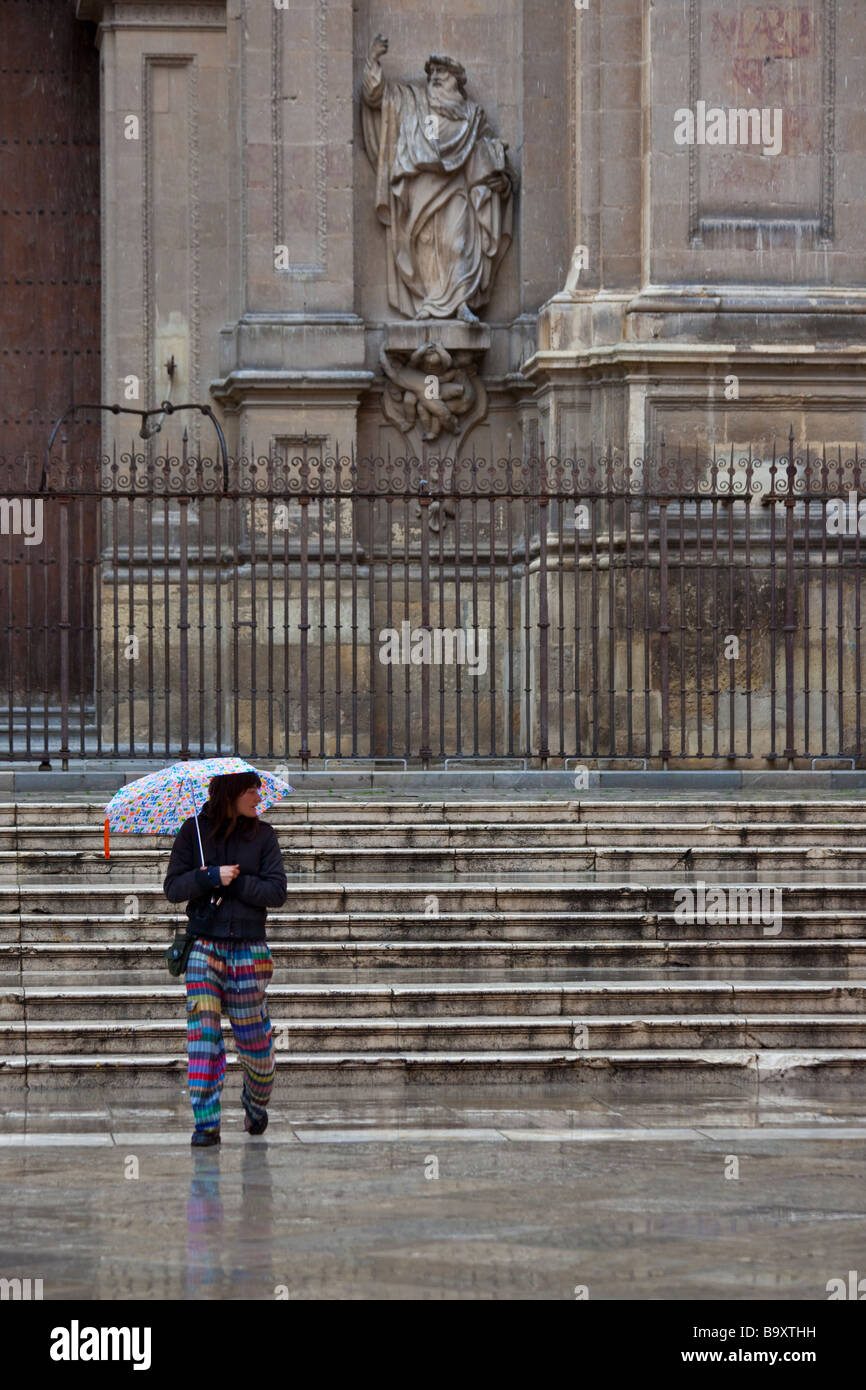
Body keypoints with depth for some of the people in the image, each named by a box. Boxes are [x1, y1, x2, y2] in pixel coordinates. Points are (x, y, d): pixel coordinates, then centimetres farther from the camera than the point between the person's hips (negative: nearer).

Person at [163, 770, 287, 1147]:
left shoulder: (262, 835, 4)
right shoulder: (194, 831, 3)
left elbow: (276, 892, -3)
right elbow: (173, 888, -1)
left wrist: (233, 882, -14)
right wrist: (212, 877, -16)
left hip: (248, 948, 1)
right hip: (205, 946, -1)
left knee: (252, 1035, 7)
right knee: (203, 1030, -13)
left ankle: (256, 1102, 34)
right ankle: (206, 1123, -13)